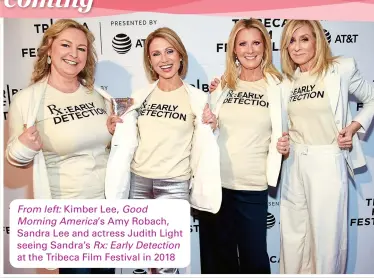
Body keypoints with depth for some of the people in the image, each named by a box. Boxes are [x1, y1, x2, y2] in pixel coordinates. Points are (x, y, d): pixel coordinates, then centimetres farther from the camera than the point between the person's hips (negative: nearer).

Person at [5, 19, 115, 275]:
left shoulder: (98, 95, 0)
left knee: (106, 269, 23)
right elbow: (17, 158, -4)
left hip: (108, 201, 4)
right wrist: (24, 148, -25)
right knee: (76, 270, 14)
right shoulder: (27, 100, -12)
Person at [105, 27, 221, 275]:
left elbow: (202, 145, 1)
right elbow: (129, 141, 10)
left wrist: (210, 128, -16)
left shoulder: (197, 98, -4)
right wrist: (116, 129, -7)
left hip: (174, 185, -3)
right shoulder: (140, 96, 4)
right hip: (138, 181, 4)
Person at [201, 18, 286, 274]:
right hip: (215, 181, 2)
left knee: (254, 255, 9)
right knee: (218, 254, 16)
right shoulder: (223, 84, 6)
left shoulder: (278, 86, 1)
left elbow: (281, 132, 8)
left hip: (253, 186, -2)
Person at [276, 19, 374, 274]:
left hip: (328, 162, -4)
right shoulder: (287, 79, 7)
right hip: (294, 163, 5)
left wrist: (354, 127, -8)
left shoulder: (341, 69, -6)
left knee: (326, 235, 8)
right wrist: (281, 143, -2)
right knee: (292, 234, 16)